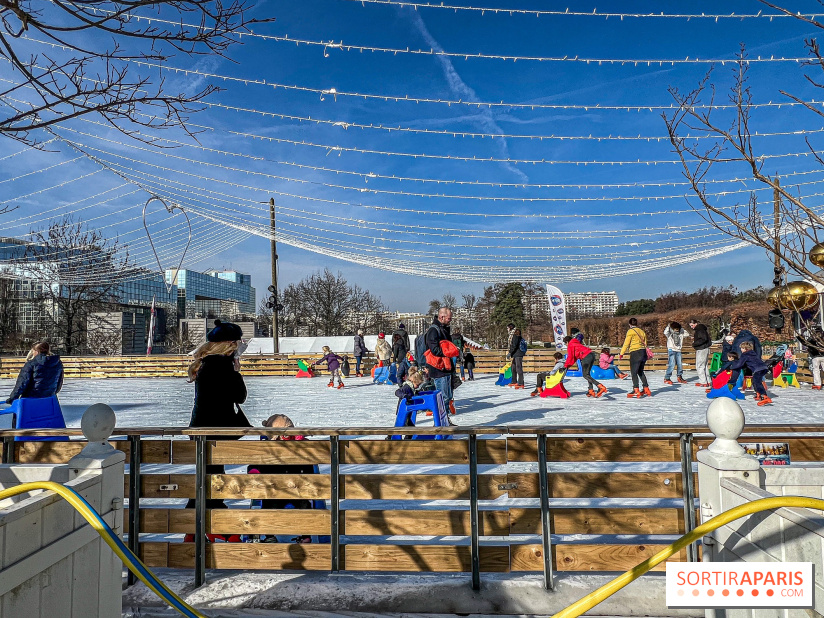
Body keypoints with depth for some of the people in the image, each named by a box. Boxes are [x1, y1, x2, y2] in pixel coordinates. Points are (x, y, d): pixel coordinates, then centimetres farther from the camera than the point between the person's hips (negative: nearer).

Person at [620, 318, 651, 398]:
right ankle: (646, 390, 22)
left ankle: (636, 391, -14)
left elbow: (626, 343, -7)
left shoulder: (630, 331, -4)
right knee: (640, 372, 19)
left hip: (635, 353, -7)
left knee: (634, 372, -5)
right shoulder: (642, 332, 16)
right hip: (643, 353, 7)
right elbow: (645, 344, 18)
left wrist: (622, 353, -1)